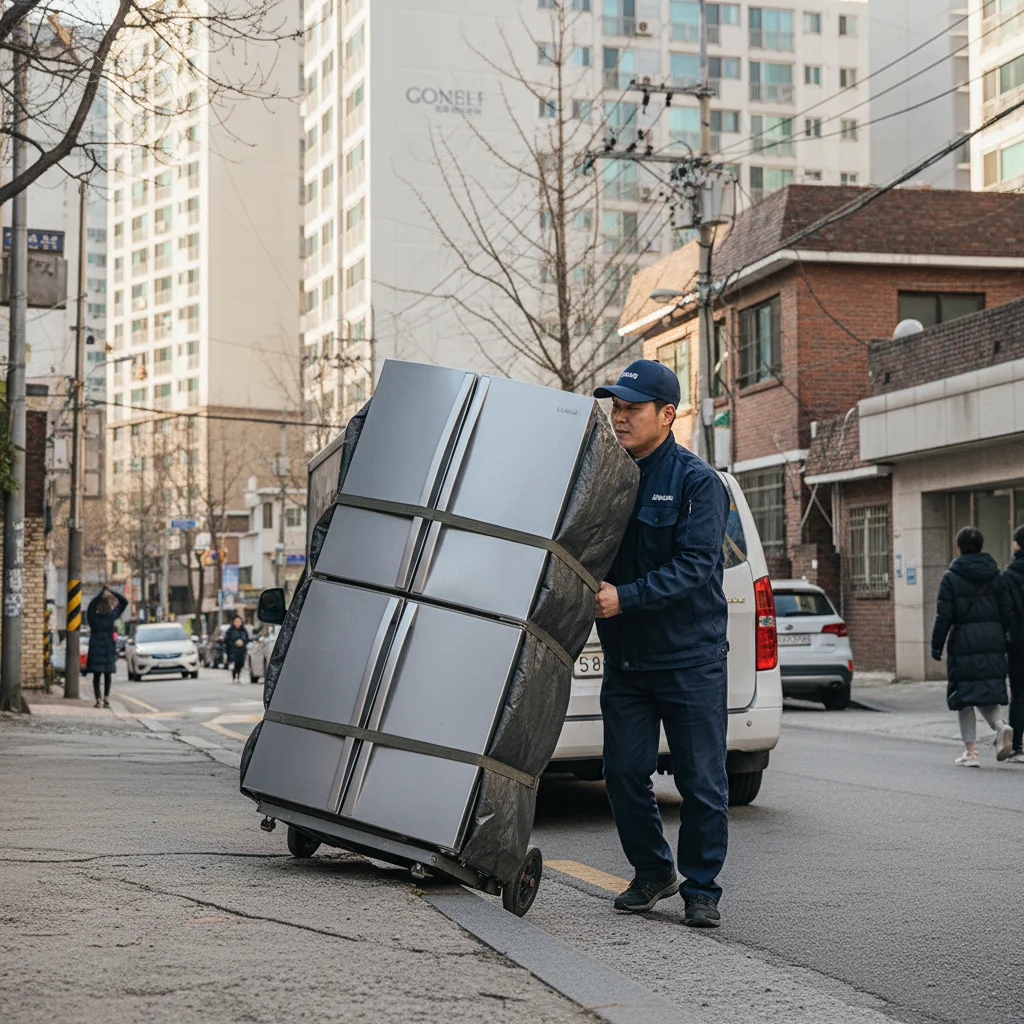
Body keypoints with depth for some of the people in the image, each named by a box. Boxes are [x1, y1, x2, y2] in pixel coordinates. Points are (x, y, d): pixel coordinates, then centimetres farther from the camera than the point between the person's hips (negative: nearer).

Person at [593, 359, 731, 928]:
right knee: (625, 774, 7)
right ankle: (653, 872, 26)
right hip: (625, 657, 5)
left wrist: (625, 598, -26)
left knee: (702, 780, 1)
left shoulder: (698, 481, -9)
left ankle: (702, 889, 14)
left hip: (691, 658, -5)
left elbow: (696, 565, -18)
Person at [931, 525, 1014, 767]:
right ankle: (1000, 726, -16)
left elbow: (944, 616, -8)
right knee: (987, 693, 13)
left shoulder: (951, 577, -6)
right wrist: (1001, 640, 18)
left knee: (964, 695, 5)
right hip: (992, 643, 4)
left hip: (963, 643, -4)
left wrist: (936, 645, -1)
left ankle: (970, 751, 4)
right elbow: (1005, 612, 7)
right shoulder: (995, 575, 6)